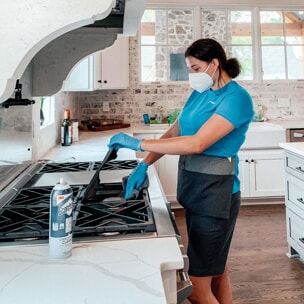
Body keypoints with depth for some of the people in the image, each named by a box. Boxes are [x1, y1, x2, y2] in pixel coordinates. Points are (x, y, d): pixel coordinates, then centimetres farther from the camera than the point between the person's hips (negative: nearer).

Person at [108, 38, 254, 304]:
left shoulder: (237, 98, -15)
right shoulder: (200, 93, 10)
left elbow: (197, 143, -25)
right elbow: (173, 134, 10)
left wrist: (138, 143, -23)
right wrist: (144, 165, -4)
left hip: (215, 192, -8)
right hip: (192, 186, 8)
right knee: (217, 270, 21)